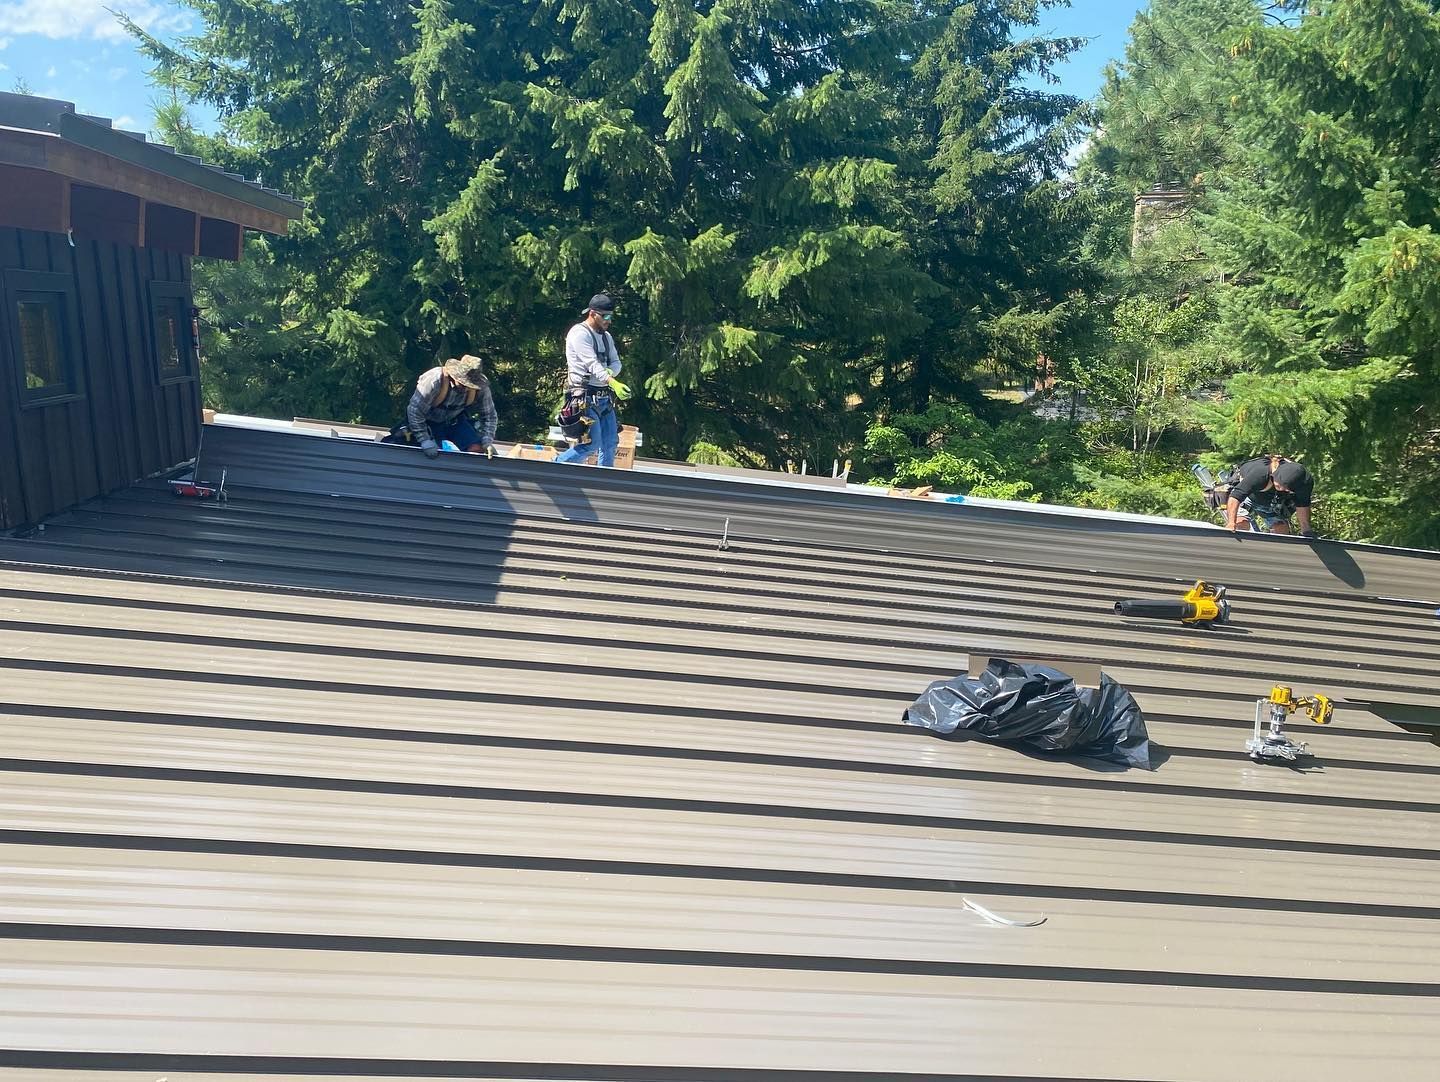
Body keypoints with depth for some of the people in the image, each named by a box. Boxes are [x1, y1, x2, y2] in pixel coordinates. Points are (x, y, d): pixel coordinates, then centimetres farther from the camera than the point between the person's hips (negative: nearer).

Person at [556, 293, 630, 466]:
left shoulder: (607, 336, 17)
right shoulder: (579, 333, -10)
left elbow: (616, 363, 14)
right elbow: (592, 363, -21)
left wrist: (609, 372, -11)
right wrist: (613, 383, -33)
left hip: (604, 397, 8)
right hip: (586, 397, -8)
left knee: (610, 443, 7)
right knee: (592, 444, -12)